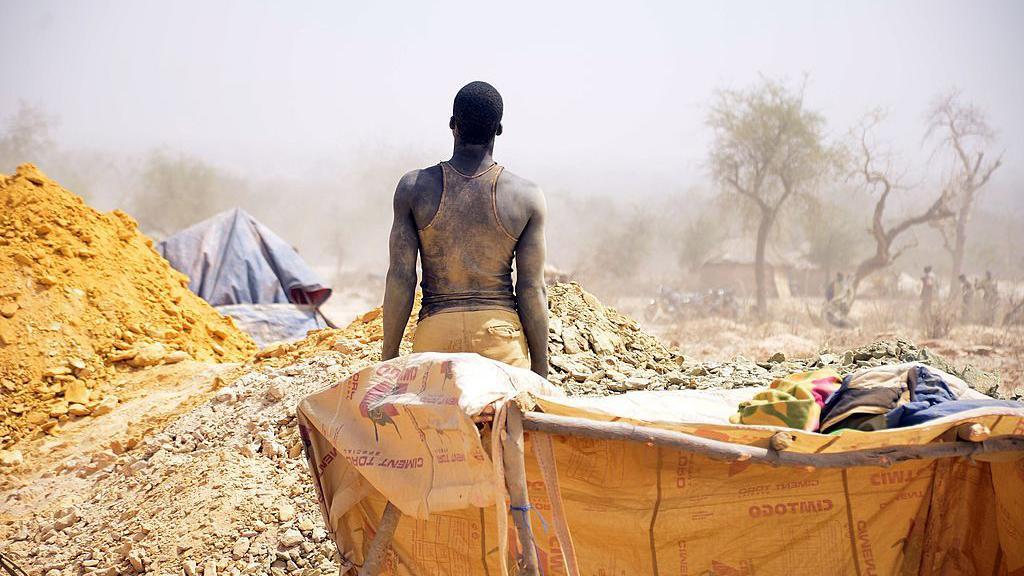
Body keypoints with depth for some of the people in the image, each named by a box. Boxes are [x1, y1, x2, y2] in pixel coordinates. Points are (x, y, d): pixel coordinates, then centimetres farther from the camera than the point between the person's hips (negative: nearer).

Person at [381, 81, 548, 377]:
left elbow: (400, 280, -2)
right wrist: (540, 372, 6)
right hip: (501, 334, 0)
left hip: (436, 333, 0)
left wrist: (388, 360, 5)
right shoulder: (527, 196, -1)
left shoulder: (414, 187, -1)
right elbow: (532, 289, -2)